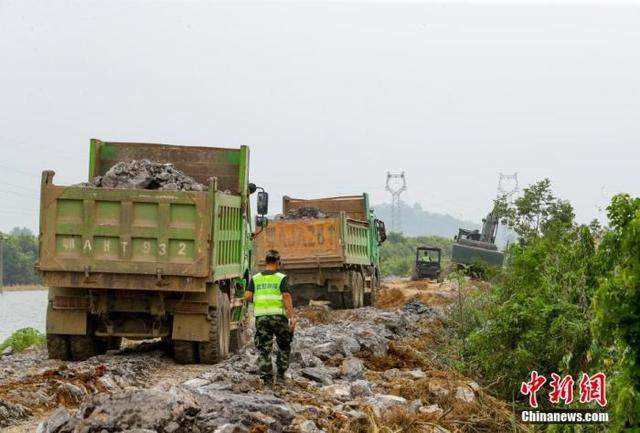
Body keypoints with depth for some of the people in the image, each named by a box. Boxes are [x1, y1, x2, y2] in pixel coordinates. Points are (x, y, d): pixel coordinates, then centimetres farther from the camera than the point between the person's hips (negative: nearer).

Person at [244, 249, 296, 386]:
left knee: (264, 349, 4)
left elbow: (247, 297, -2)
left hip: (261, 317, 2)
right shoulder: (281, 278, -1)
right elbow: (287, 296, -13)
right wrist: (292, 317, -16)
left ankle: (267, 380, -3)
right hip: (278, 317, -2)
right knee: (284, 347, 16)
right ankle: (280, 376, 8)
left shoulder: (255, 278, 7)